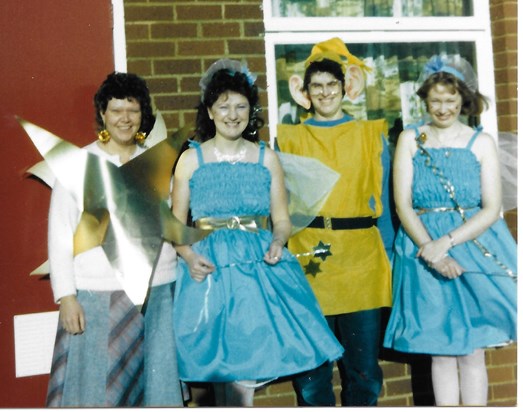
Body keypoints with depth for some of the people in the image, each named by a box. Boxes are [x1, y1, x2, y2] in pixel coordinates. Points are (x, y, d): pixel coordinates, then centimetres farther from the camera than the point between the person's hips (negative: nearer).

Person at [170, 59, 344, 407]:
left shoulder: (267, 158, 8)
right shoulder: (191, 159, 4)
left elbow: (282, 220, 9)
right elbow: (176, 224, 4)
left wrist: (277, 242, -11)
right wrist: (189, 255, -14)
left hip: (259, 265, 1)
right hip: (210, 267, -1)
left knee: (245, 369, -3)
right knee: (223, 366, 1)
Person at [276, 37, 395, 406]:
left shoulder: (371, 134, 10)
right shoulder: (290, 138, 9)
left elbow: (383, 199, 8)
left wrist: (388, 257, 4)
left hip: (362, 261, 0)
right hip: (308, 261, 0)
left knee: (363, 366, 5)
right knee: (311, 366, 5)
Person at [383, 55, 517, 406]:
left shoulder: (481, 142, 4)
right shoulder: (410, 139, 7)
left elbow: (492, 208, -4)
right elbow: (403, 204, -1)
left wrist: (446, 242, -16)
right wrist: (429, 249, -15)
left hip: (475, 247, -1)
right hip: (424, 248, 1)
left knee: (472, 351, 0)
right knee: (440, 351, 4)